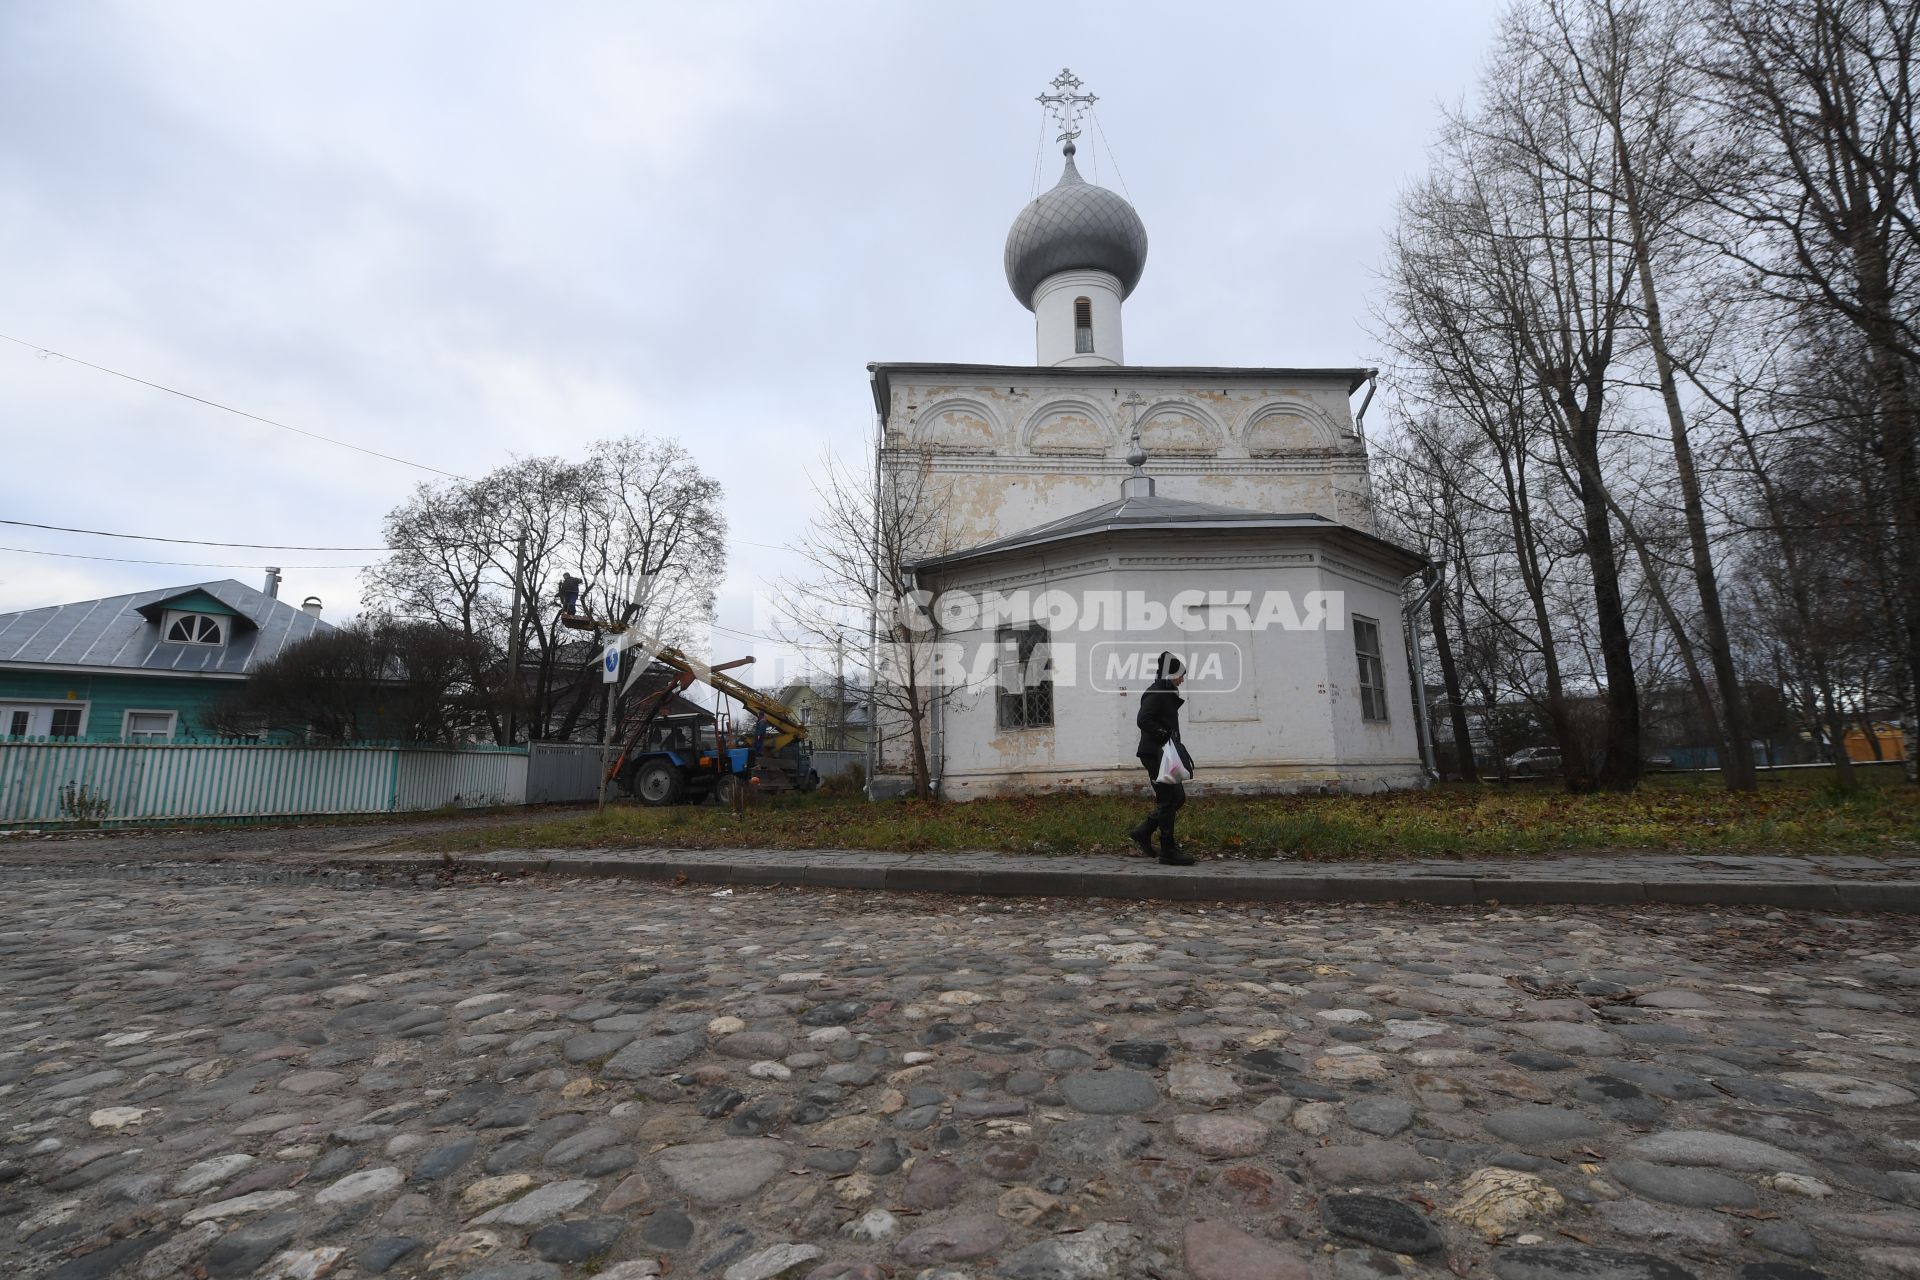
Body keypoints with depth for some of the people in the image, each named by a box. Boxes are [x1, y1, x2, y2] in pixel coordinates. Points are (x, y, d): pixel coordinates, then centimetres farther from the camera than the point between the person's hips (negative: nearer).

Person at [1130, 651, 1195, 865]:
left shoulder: (1166, 693, 16)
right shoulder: (1155, 694, -15)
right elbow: (1143, 720, -27)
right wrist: (1165, 735, -25)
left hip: (1164, 754, 10)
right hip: (1155, 754, -10)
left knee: (1178, 797, 14)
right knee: (1168, 800, -4)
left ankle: (1142, 833, 20)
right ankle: (1168, 851, 5)